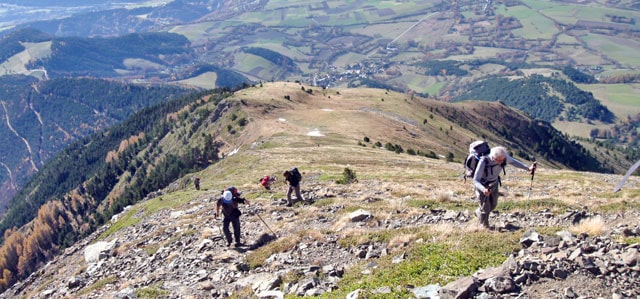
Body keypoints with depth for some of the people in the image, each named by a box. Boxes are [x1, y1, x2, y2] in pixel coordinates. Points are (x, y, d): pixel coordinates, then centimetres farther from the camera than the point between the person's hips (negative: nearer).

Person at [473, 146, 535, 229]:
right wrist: (483, 189, -60)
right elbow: (475, 180, -39)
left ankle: (478, 212, 51)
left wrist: (528, 168, -13)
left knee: (493, 205, 20)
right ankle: (485, 227, 37)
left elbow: (513, 162, -3)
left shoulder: (504, 156, -27)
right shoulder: (484, 162, -41)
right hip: (482, 186, -5)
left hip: (494, 184, 5)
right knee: (485, 208, 7)